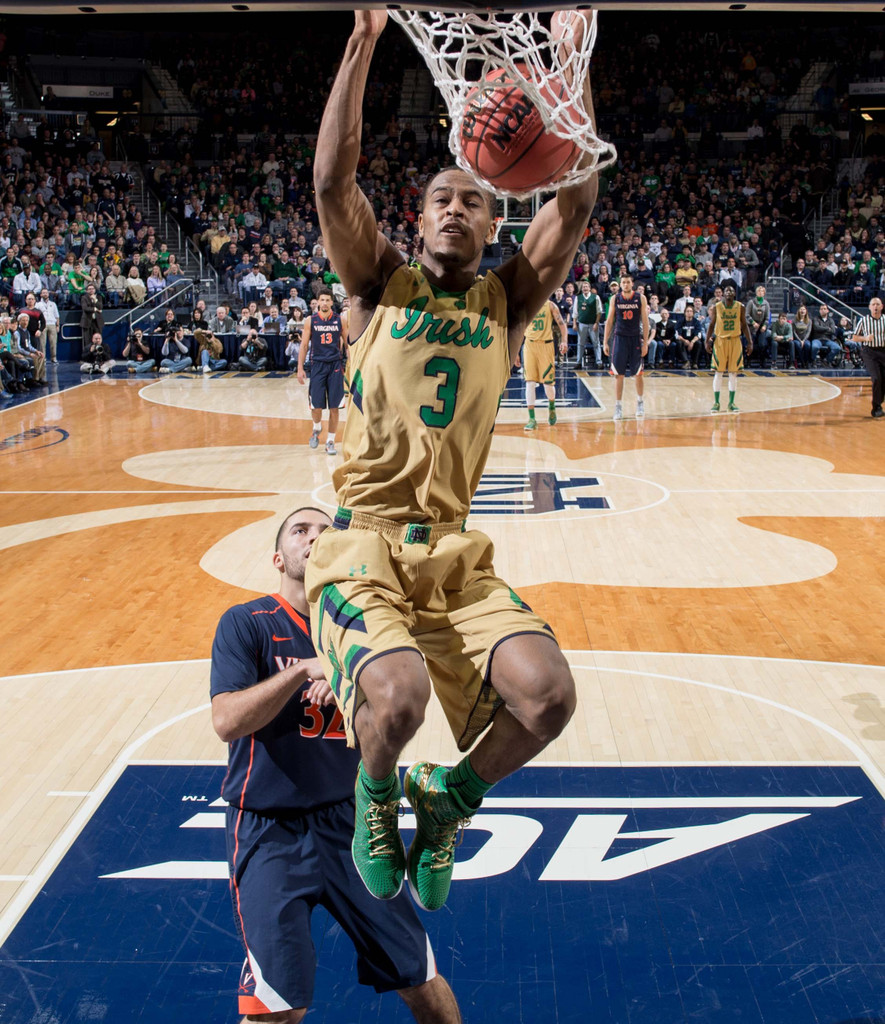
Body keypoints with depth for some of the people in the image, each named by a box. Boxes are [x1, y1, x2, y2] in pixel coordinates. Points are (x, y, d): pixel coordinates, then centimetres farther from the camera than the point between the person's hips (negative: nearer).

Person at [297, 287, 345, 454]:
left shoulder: (340, 320, 1)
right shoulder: (310, 320, 0)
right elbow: (304, 346, 4)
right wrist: (300, 368, -2)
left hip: (335, 366, 0)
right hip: (317, 365, 0)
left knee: (334, 407, 0)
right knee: (316, 406, -3)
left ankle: (330, 441, 10)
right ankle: (317, 428, 29)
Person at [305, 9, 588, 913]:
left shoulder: (505, 301, 12)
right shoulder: (381, 285, 7)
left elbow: (575, 200, 0)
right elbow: (331, 181, -9)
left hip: (456, 555, 3)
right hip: (363, 546, -3)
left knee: (548, 694, -19)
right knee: (400, 695, -30)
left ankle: (445, 803, 13)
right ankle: (376, 794, 9)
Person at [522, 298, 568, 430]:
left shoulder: (550, 305, 2)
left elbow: (561, 324, -3)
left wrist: (564, 341, -18)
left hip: (546, 345, -1)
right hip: (530, 345, 1)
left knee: (548, 382, 1)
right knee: (530, 382, -6)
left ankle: (552, 406, 33)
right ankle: (531, 419, -5)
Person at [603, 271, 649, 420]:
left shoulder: (640, 298, -1)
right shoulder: (615, 299, 1)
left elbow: (645, 321, -1)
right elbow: (609, 321, 5)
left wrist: (645, 342, -6)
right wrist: (605, 342, 0)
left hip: (635, 338, 0)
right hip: (619, 338, 0)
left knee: (638, 374, 7)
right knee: (618, 374, -1)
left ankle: (640, 402, 26)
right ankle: (618, 407, 5)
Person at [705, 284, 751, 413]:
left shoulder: (740, 307, 0)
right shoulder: (716, 307, -3)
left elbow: (744, 325, 5)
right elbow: (711, 325, 3)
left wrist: (750, 342, 0)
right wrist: (708, 341, -4)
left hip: (735, 341, 1)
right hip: (720, 340, -1)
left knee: (733, 373, 3)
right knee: (718, 372, -1)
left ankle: (731, 403, 10)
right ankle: (716, 403, 6)